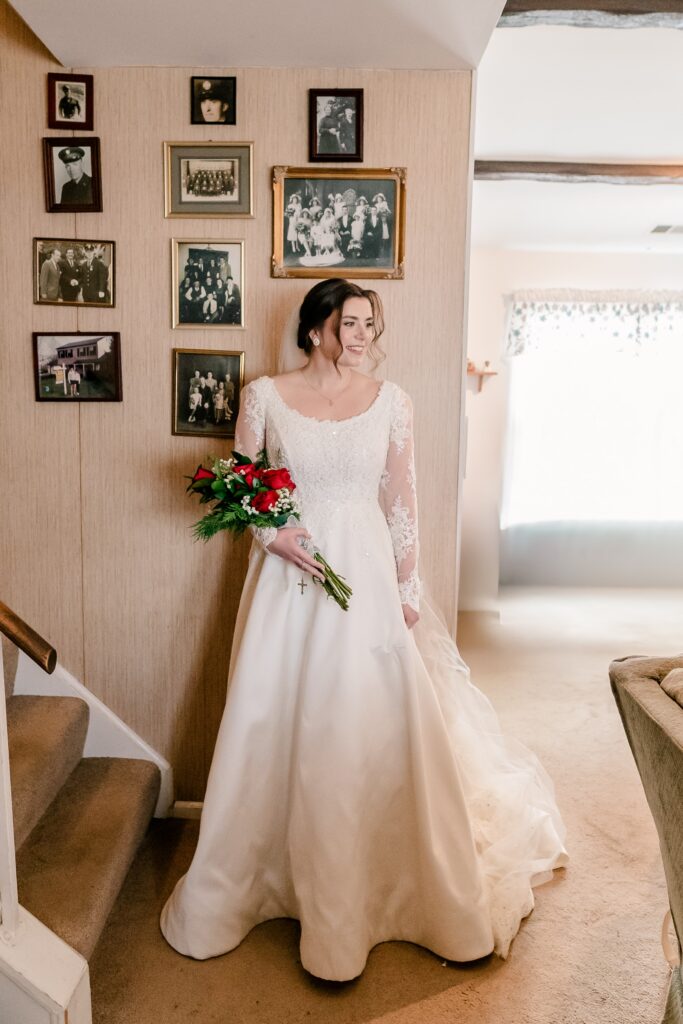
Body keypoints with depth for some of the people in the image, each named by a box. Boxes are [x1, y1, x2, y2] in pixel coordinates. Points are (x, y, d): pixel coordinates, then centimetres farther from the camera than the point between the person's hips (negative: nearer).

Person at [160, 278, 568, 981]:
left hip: (367, 574, 1)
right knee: (275, 726, 8)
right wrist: (272, 534, -12)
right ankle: (263, 879, 31)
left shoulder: (390, 401, 3)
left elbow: (401, 500, 4)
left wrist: (408, 588, 1)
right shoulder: (264, 396, 0)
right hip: (288, 576, 0)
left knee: (376, 725, 5)